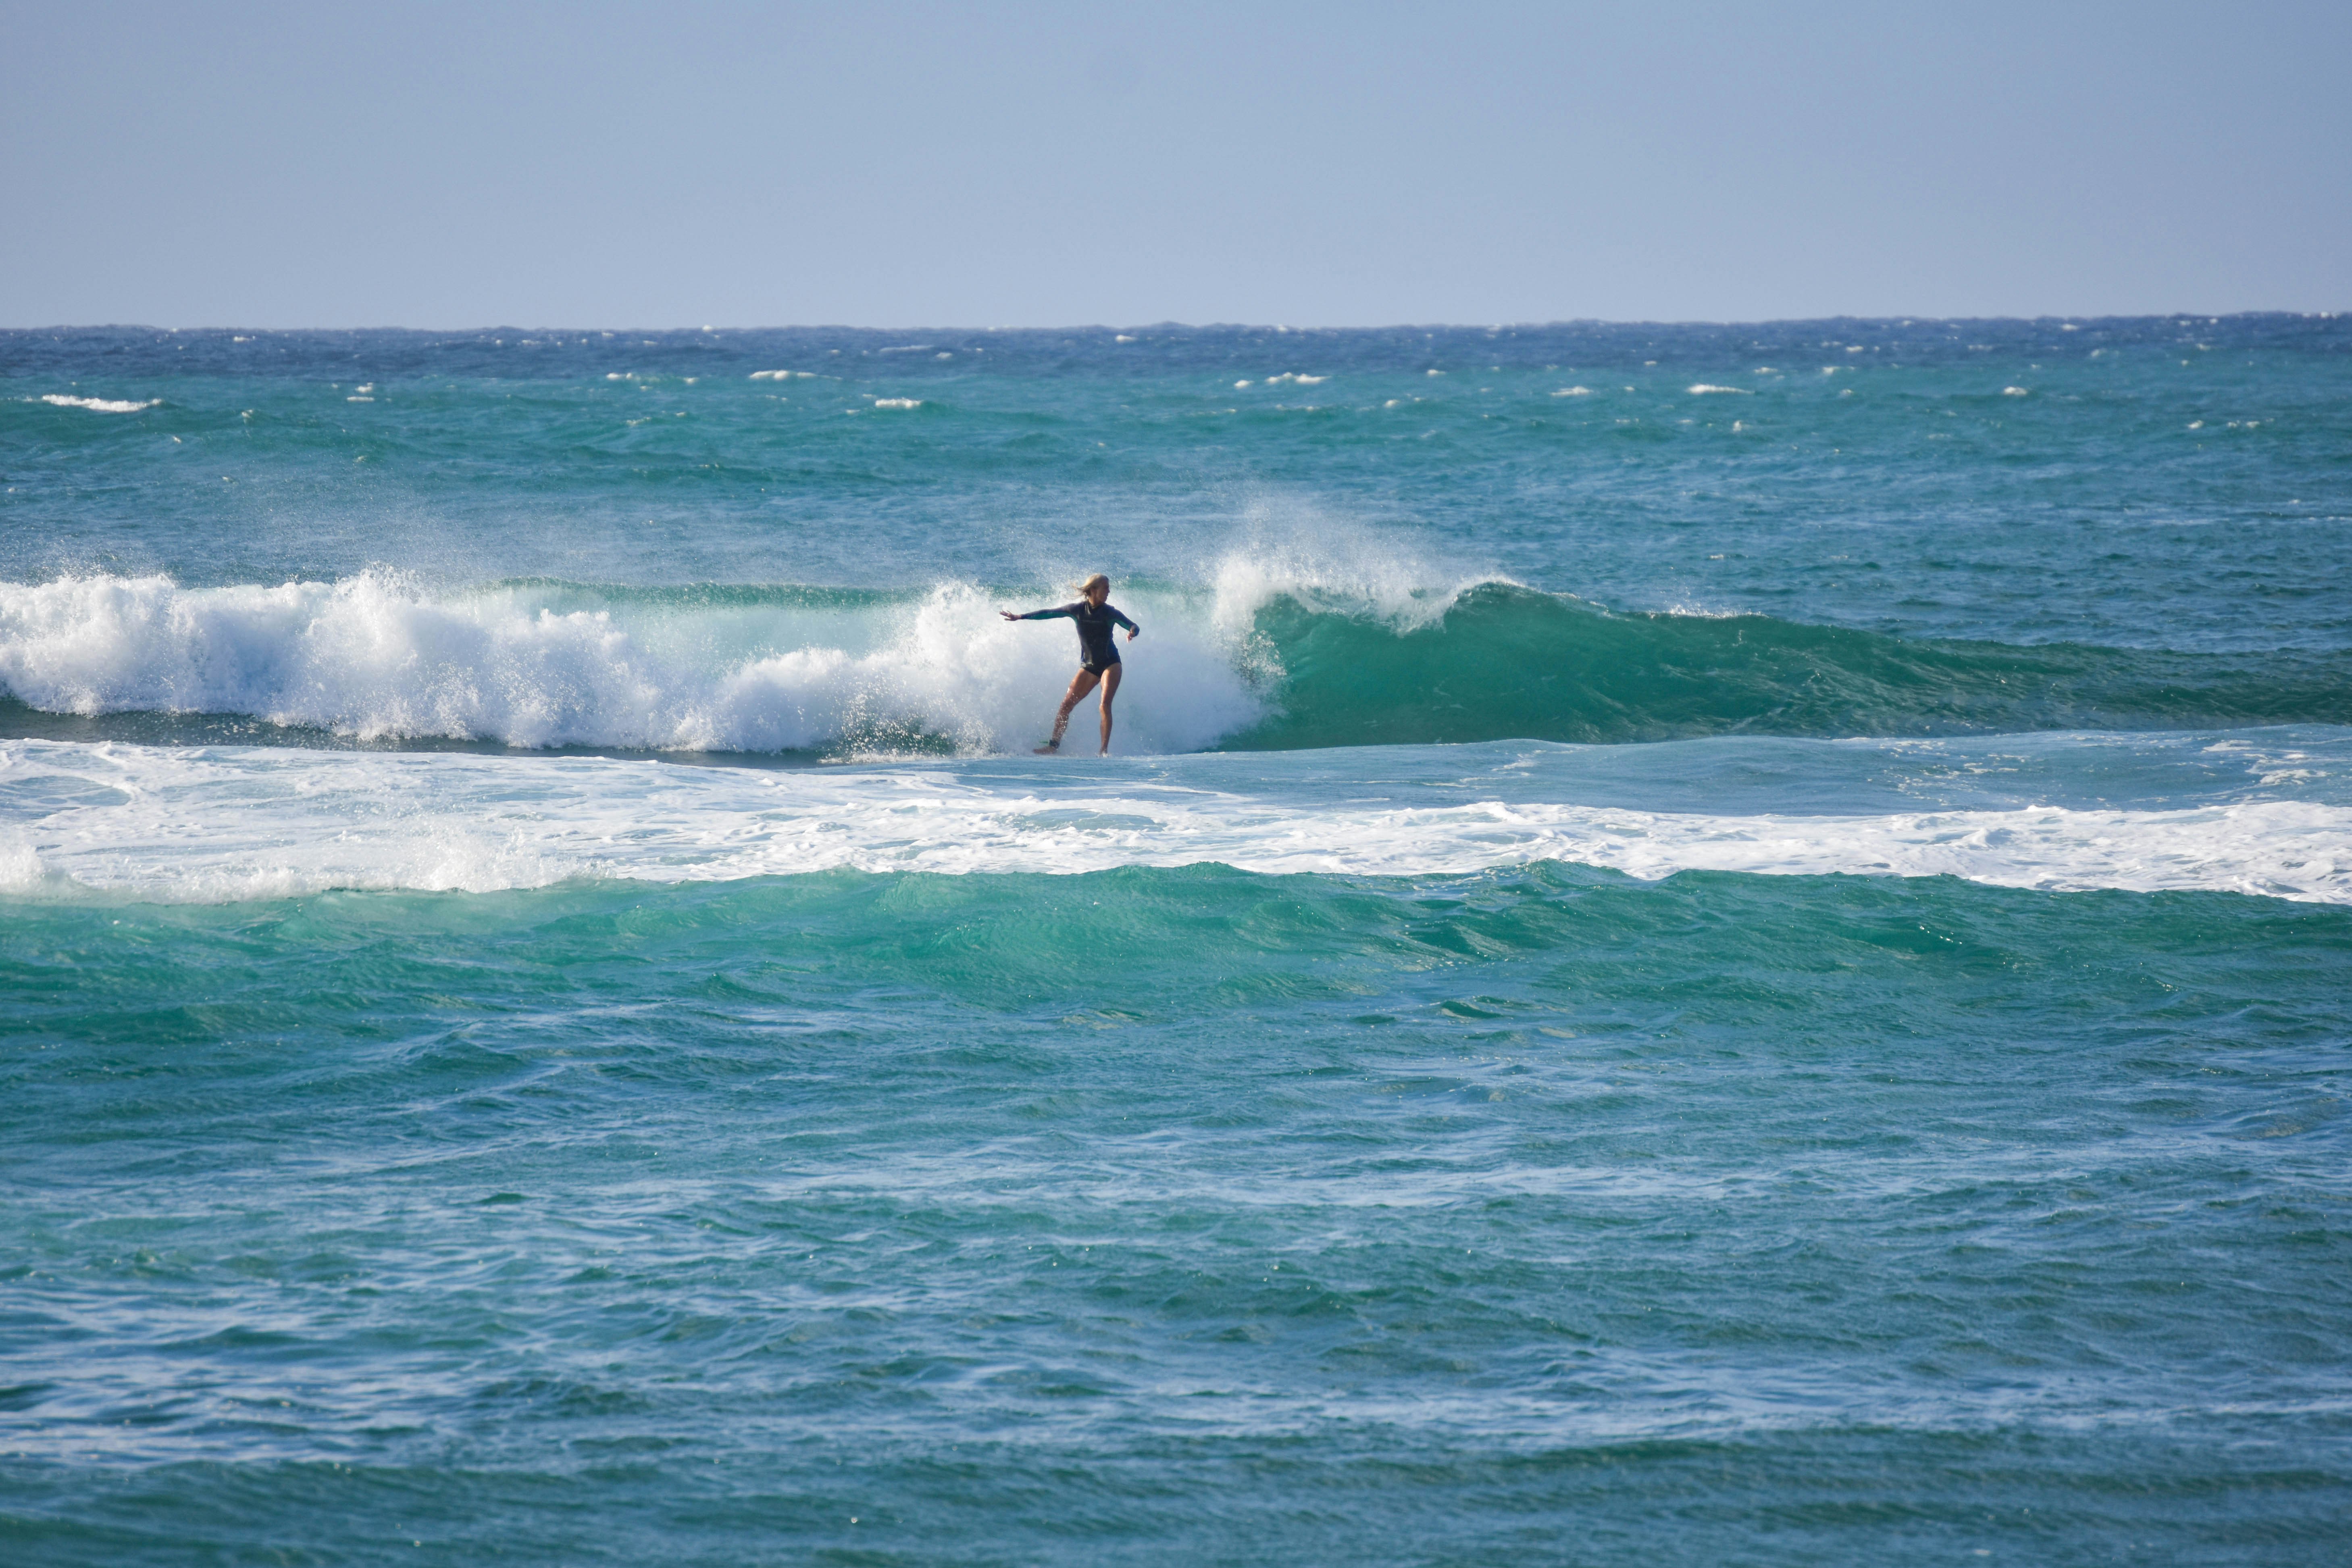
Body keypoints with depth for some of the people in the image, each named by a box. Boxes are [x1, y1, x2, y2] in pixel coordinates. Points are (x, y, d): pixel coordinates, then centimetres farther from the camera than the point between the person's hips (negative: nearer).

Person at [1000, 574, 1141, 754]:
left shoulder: (1110, 613, -7)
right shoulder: (1078, 609, -3)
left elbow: (1133, 626, -10)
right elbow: (1049, 614, 4)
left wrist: (1133, 632, -35)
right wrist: (1020, 617, 4)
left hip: (1110, 664, -3)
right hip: (1088, 666, 3)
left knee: (1105, 705, -18)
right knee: (1067, 704, -1)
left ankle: (1105, 750, -15)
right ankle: (1054, 744, 8)